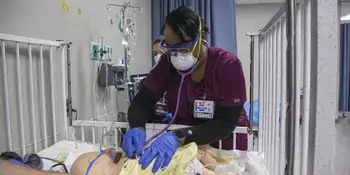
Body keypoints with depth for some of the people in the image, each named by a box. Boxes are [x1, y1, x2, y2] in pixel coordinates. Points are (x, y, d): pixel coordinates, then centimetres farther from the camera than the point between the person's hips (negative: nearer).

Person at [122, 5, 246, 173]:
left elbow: (226, 123, -23)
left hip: (217, 149, -2)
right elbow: (142, 101, -8)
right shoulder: (168, 62, -8)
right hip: (180, 149, 3)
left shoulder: (228, 65, -18)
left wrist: (179, 137, -36)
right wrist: (137, 128, -28)